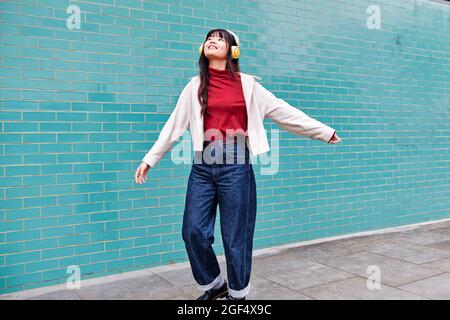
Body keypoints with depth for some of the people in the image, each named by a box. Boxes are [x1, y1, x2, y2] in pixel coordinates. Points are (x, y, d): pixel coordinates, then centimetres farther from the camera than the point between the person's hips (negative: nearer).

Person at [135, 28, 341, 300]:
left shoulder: (246, 84, 3)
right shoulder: (195, 86, 9)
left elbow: (283, 111, 6)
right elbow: (174, 125, 11)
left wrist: (324, 131, 9)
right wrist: (149, 159, 11)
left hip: (235, 165, -2)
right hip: (203, 166, 3)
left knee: (235, 236, 5)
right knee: (193, 231, 2)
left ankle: (238, 294, 26)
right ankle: (213, 285, 28)